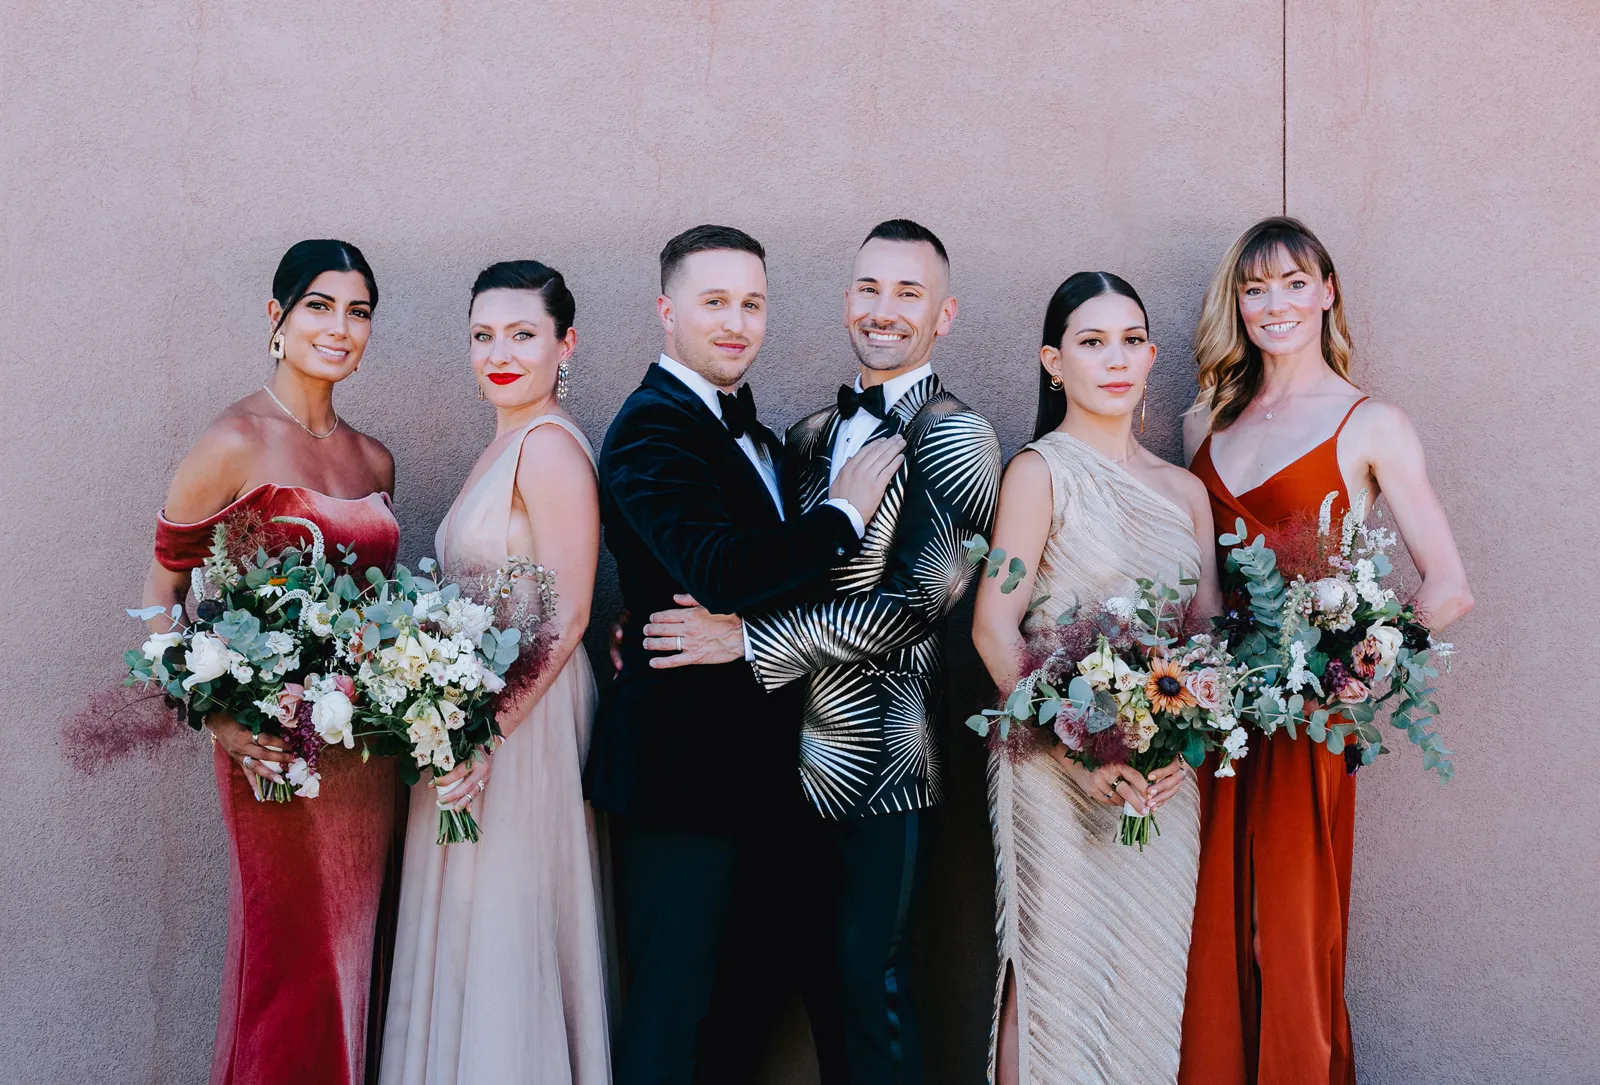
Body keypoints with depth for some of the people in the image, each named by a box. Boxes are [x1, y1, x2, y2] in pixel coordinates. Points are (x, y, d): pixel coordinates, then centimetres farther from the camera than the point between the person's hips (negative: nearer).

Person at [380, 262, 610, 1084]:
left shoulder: (549, 446, -15)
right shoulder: (504, 446, 14)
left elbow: (565, 616, -20)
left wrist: (491, 732, -23)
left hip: (525, 723, -9)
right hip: (478, 720, 9)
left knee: (506, 938, -1)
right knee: (472, 939, 15)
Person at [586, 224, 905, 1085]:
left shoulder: (742, 427, 15)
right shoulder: (653, 428, -15)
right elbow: (720, 572, -29)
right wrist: (840, 515, -19)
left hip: (739, 758, 9)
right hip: (682, 762, -9)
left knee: (686, 989, 17)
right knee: (668, 1002, -2)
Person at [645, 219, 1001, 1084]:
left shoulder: (955, 438, -10)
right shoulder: (812, 434, 13)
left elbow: (919, 602, -19)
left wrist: (748, 637, -18)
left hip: (881, 754, -7)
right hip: (805, 750, 7)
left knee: (869, 971, 1)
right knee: (822, 968, 14)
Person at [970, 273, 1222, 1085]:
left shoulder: (1185, 491, 13)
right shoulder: (1040, 471, -4)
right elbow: (994, 628, -10)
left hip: (1165, 777, 5)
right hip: (1059, 771, -5)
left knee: (1149, 975, 9)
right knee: (1056, 973, -1)